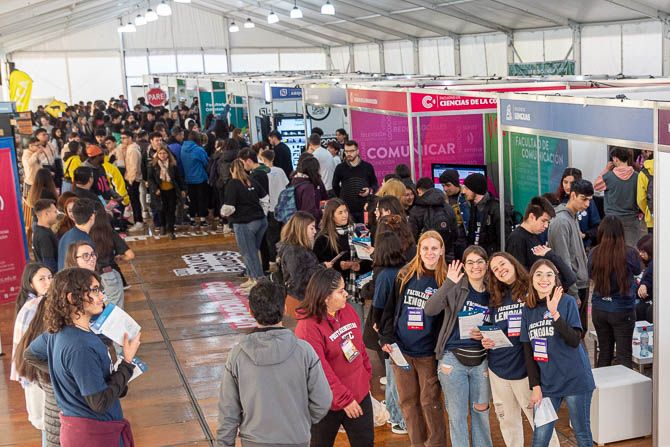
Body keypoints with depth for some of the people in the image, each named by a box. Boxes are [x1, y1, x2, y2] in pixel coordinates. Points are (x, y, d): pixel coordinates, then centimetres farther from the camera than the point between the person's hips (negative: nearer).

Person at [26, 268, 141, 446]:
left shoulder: (57, 331, -3)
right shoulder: (79, 347, -30)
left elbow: (29, 354, 17)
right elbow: (101, 403, -26)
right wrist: (127, 362, -19)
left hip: (73, 425, 8)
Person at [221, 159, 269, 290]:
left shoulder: (232, 184, -12)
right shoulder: (252, 181, 8)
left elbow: (229, 207, -16)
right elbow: (265, 198, 11)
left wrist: (223, 213, 4)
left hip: (244, 224, -7)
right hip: (261, 220, 7)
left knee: (249, 253, 4)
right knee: (251, 251, 19)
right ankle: (252, 279, 26)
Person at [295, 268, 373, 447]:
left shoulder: (348, 310, -1)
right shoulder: (308, 327, -23)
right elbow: (320, 371, -25)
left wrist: (367, 374, 15)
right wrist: (344, 399, -23)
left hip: (360, 394, 6)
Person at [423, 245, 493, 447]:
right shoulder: (456, 288, -7)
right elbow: (430, 310, -22)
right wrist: (449, 283, -31)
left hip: (480, 361, 3)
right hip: (453, 359, -3)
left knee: (481, 412, 14)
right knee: (457, 415, 7)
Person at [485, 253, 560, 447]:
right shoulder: (495, 299, 11)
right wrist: (486, 341, 1)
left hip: (525, 369, -5)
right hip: (498, 368, 5)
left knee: (540, 421, -1)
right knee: (507, 421, 15)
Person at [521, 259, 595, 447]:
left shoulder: (567, 302, -5)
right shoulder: (528, 310, 6)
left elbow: (575, 341, -16)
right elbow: (528, 352, 8)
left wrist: (554, 313, -26)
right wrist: (535, 386, 2)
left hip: (575, 379, -3)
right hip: (547, 382, 3)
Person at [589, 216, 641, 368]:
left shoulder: (594, 253, -9)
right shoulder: (629, 253, -15)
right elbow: (637, 271, 7)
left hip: (599, 310, 3)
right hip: (623, 310, -3)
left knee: (604, 353, 15)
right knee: (624, 355, 4)